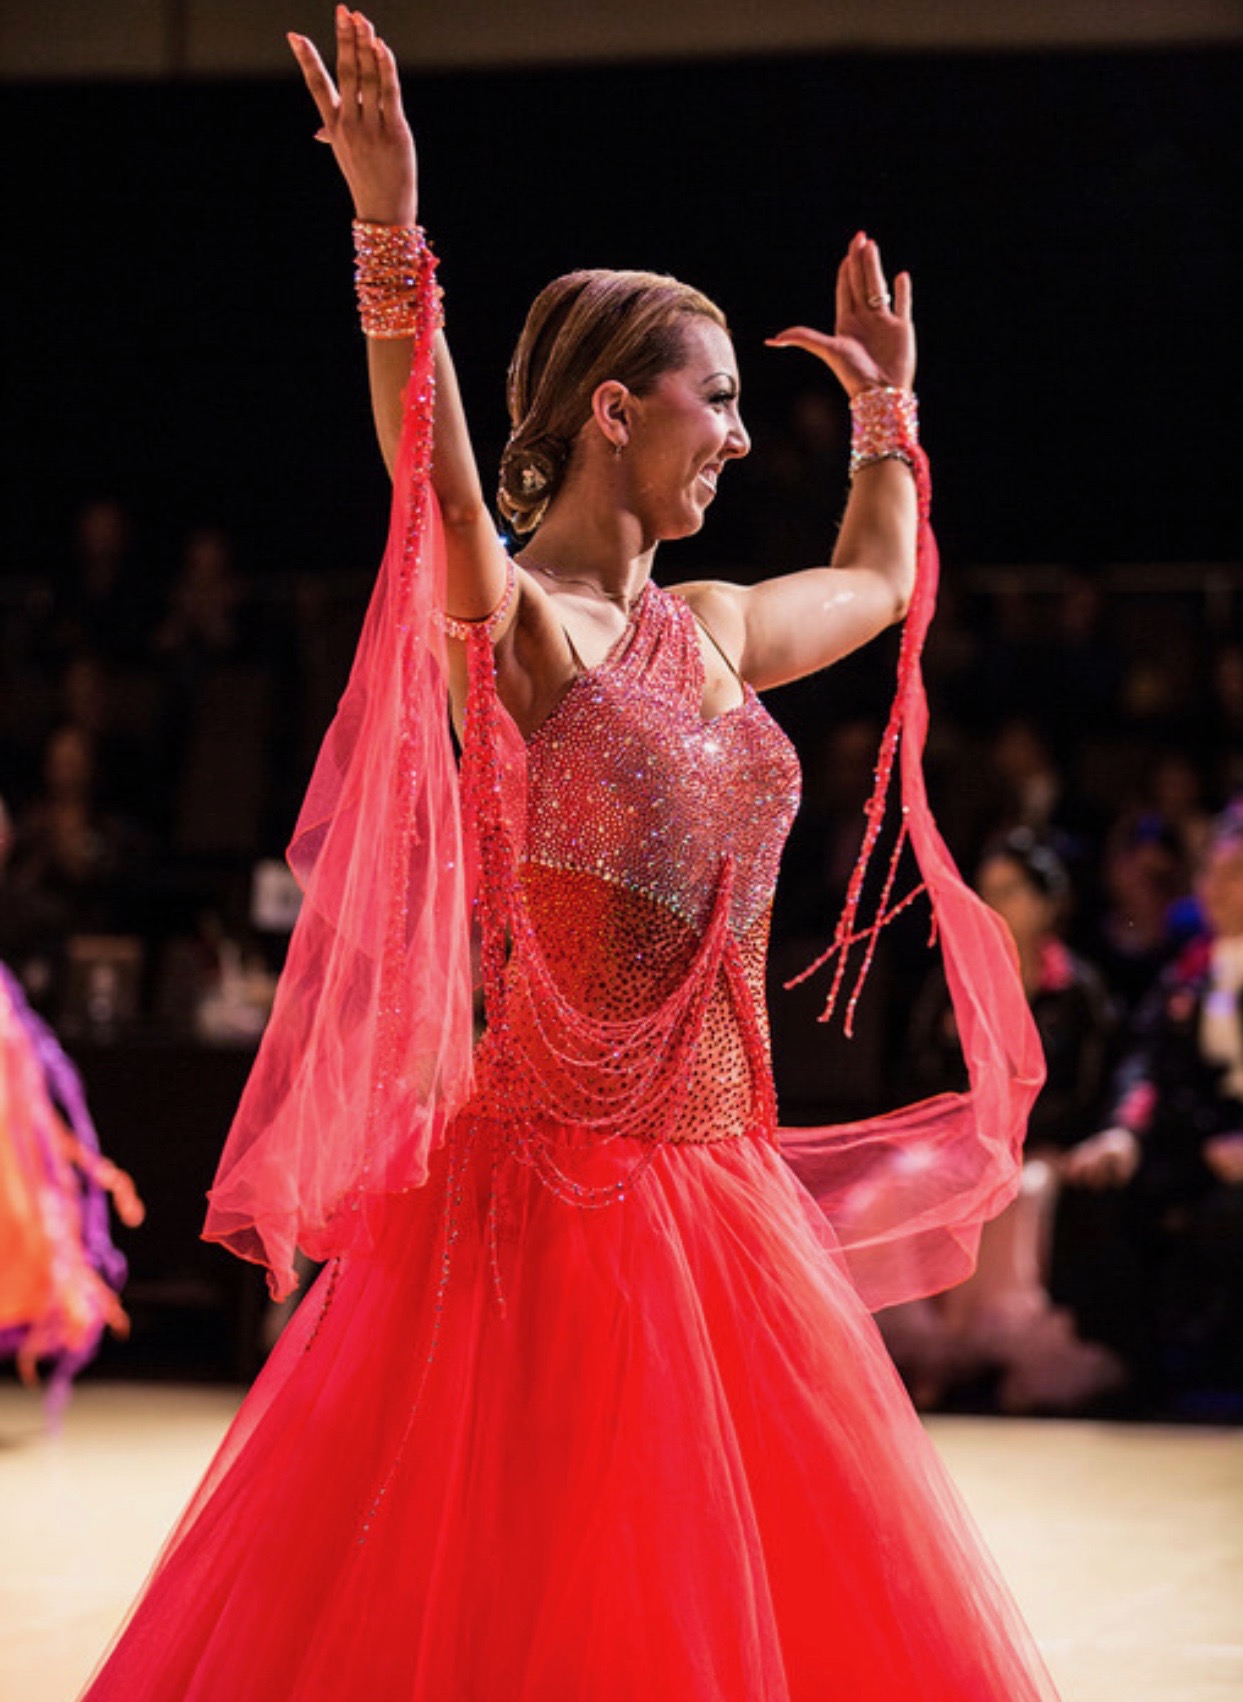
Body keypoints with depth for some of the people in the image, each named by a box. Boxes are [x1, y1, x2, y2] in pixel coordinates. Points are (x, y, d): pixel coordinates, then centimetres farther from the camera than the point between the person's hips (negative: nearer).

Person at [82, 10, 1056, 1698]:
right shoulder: (503, 622, -9)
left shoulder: (709, 630, 13)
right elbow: (431, 473, -31)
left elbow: (879, 580, 34)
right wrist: (391, 238, -43)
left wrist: (888, 401, 36)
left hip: (717, 1177, 8)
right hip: (552, 1187, -7)